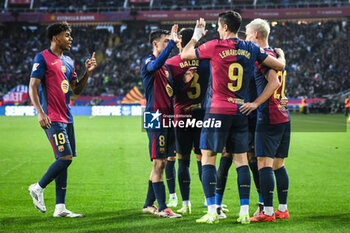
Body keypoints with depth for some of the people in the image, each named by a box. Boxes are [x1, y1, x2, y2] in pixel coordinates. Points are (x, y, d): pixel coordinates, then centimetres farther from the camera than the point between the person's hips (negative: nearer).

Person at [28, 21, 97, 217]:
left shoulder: (68, 61, 17)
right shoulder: (43, 58, -6)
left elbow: (76, 90, 20)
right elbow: (33, 87, -10)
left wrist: (88, 72, 6)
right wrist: (40, 112, -20)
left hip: (67, 117, 8)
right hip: (52, 118, -8)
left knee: (65, 160, 6)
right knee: (65, 157, -15)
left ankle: (60, 208, 9)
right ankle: (38, 188, 5)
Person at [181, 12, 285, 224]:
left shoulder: (215, 47, -7)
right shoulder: (251, 49, 4)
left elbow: (184, 55, 5)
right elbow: (280, 65, 9)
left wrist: (197, 35, 20)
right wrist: (281, 54, 31)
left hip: (218, 111, -4)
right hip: (241, 112, 4)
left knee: (208, 159, 3)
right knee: (241, 161, 9)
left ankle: (212, 212, -4)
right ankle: (244, 212, 6)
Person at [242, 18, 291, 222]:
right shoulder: (277, 54, 17)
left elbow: (274, 82, -23)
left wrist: (256, 103, -24)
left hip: (269, 119, -9)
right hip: (284, 117, 9)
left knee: (264, 164, -9)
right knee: (279, 165, 13)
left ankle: (268, 212, -12)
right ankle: (283, 209, 16)